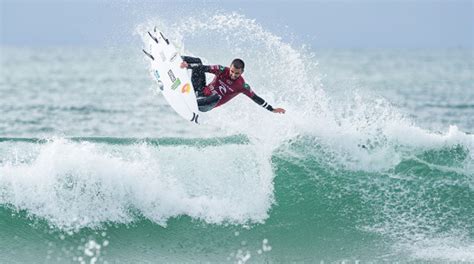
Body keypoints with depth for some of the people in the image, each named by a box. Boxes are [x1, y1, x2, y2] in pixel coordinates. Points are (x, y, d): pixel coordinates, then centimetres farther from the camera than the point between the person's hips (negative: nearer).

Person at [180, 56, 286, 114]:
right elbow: (204, 68, -13)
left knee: (216, 97, -43)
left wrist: (272, 110, -6)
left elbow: (256, 98, -5)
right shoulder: (222, 70, -8)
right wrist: (188, 65, -29)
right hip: (202, 91, 2)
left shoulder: (242, 86, -11)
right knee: (197, 61, -9)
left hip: (206, 105, -2)